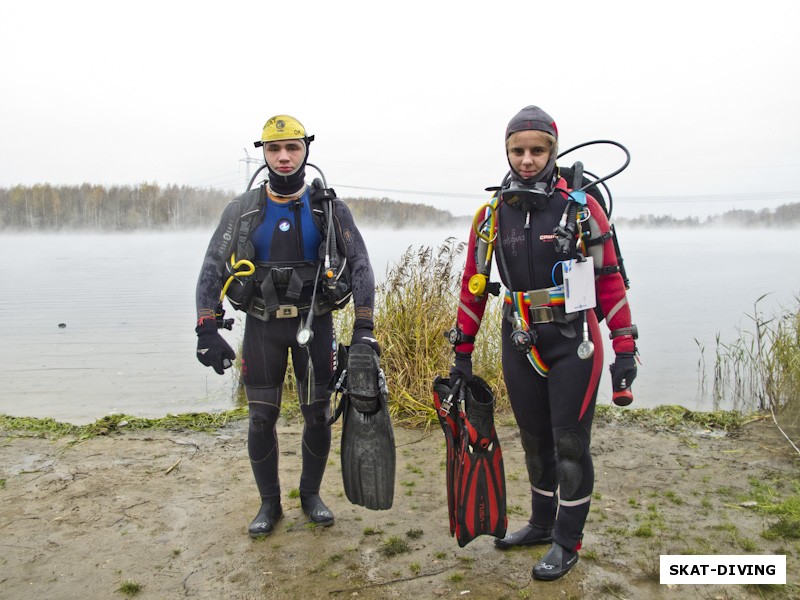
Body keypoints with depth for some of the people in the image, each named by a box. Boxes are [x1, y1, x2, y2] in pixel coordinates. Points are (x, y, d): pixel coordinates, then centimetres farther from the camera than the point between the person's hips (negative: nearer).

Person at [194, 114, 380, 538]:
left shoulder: (329, 208, -1)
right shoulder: (242, 210, 0)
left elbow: (359, 264, -2)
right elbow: (212, 269, 0)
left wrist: (364, 326, -10)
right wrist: (207, 330, -9)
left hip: (315, 322, 0)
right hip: (262, 324, 1)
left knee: (318, 414, 5)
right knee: (261, 417, 3)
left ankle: (311, 494, 27)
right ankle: (269, 503, 22)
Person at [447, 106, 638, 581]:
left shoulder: (581, 207, -6)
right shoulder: (493, 215, 3)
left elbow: (610, 278, -3)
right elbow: (474, 285, 8)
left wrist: (625, 349, -6)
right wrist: (462, 353, 8)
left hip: (574, 342, -3)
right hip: (520, 344, 4)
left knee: (570, 444, 4)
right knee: (535, 440, 16)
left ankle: (567, 542, 22)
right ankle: (542, 523, 36)